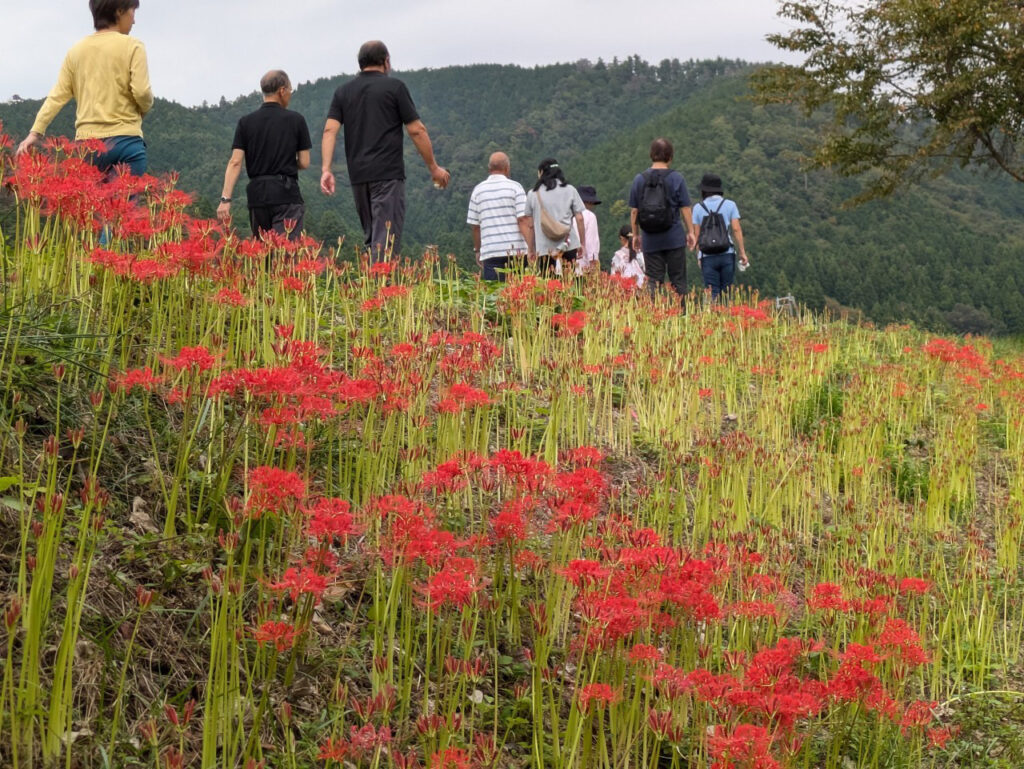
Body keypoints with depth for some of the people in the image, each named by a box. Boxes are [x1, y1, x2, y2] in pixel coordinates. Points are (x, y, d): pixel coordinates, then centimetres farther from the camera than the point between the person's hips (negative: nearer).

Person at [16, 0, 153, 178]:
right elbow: (141, 92, -10)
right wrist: (144, 109, 11)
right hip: (125, 140, -5)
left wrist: (35, 132, 3)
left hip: (86, 144, 5)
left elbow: (57, 96, 5)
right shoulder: (132, 46, -1)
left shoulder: (76, 50, 12)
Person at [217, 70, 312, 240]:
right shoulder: (295, 120, 1)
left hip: (257, 196, 3)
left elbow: (235, 162, -3)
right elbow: (304, 162, 3)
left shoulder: (246, 122, 5)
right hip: (286, 194, -3)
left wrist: (225, 198, -5)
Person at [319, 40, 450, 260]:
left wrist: (326, 169, -6)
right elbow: (416, 130, -3)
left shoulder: (343, 91, 12)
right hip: (388, 174, -5)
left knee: (371, 237, 16)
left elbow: (330, 130, -1)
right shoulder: (394, 87, -1)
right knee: (386, 239, -8)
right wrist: (434, 168, 5)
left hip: (358, 176, 5)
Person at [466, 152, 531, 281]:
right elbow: (523, 220, -7)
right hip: (516, 250, -2)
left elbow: (475, 225, 10)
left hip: (490, 251, 2)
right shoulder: (515, 187, 1)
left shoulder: (478, 190, 9)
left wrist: (477, 250, 20)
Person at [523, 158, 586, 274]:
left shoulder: (533, 194, 5)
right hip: (569, 246, 1)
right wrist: (582, 243, 10)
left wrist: (532, 250, 11)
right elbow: (579, 219, 3)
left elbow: (530, 225, 5)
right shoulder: (570, 190, 7)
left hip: (544, 248, -1)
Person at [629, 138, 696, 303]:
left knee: (653, 281, 5)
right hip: (674, 238, -2)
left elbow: (634, 211, 6)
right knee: (678, 280, 5)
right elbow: (685, 208, -3)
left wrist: (636, 235, 15)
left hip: (650, 239, 2)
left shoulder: (639, 179, 3)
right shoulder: (676, 178, -4)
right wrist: (690, 232, 5)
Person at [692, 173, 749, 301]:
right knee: (726, 293, 8)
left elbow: (696, 234, 4)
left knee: (713, 295, 0)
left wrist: (698, 256, 13)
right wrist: (743, 252, 0)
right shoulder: (730, 205, 5)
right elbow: (736, 229, -2)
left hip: (708, 256, 0)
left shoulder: (698, 208, 5)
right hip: (727, 254, 0)